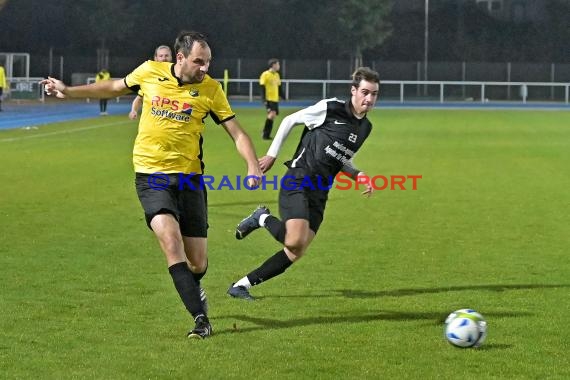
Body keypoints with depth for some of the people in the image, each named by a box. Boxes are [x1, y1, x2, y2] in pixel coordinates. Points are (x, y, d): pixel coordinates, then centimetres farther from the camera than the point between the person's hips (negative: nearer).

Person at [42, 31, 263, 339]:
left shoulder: (210, 89, -4)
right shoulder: (150, 72, -3)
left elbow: (237, 133, -1)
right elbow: (115, 87, 17)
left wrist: (253, 166, -18)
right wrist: (68, 92, 18)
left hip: (189, 176, 1)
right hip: (151, 175, 0)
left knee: (197, 263, 2)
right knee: (170, 240, -24)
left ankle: (191, 290, 40)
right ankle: (200, 316, -21)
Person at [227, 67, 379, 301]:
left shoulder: (365, 128, 12)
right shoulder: (330, 108, -9)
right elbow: (290, 121, 3)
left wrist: (358, 176, 6)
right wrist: (272, 154, 3)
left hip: (320, 193, 7)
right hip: (297, 182, -7)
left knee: (296, 253, -2)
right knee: (295, 241, -26)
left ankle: (242, 285, 9)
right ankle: (263, 219, 5)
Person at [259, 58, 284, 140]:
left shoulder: (277, 75, 15)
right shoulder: (265, 75, -8)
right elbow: (262, 88, -10)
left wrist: (283, 96, 17)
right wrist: (264, 99, -17)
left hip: (275, 99, 8)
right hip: (268, 99, -8)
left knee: (273, 116, 5)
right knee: (272, 114, -19)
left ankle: (267, 135, 12)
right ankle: (265, 133, -8)